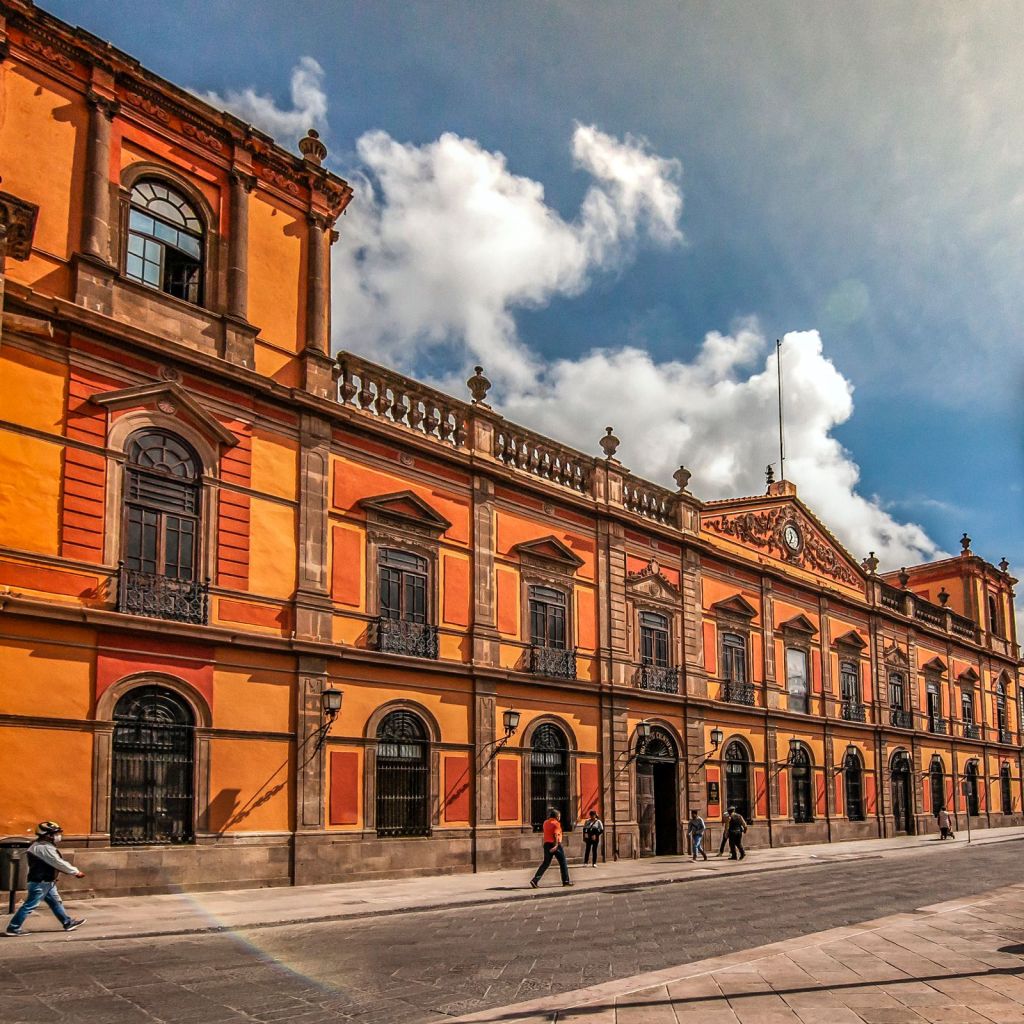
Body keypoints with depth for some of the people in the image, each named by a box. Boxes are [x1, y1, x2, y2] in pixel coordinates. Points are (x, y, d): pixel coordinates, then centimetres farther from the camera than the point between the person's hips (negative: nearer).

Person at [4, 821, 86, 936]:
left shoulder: (42, 846, 11)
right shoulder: (45, 848, -22)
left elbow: (56, 863, 15)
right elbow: (59, 864, -21)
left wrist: (72, 870, 11)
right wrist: (76, 872, -11)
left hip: (47, 882, 11)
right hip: (40, 883, -11)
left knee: (56, 902, 14)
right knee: (29, 906, -2)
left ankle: (68, 923, 21)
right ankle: (13, 928, 6)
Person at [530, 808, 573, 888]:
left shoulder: (545, 822, 10)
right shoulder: (556, 823, -10)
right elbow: (556, 835, -21)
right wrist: (556, 845, -29)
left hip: (546, 844, 6)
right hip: (555, 845, -6)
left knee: (545, 863, 8)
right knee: (563, 862, 10)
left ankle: (535, 880, -4)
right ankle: (566, 881, 15)